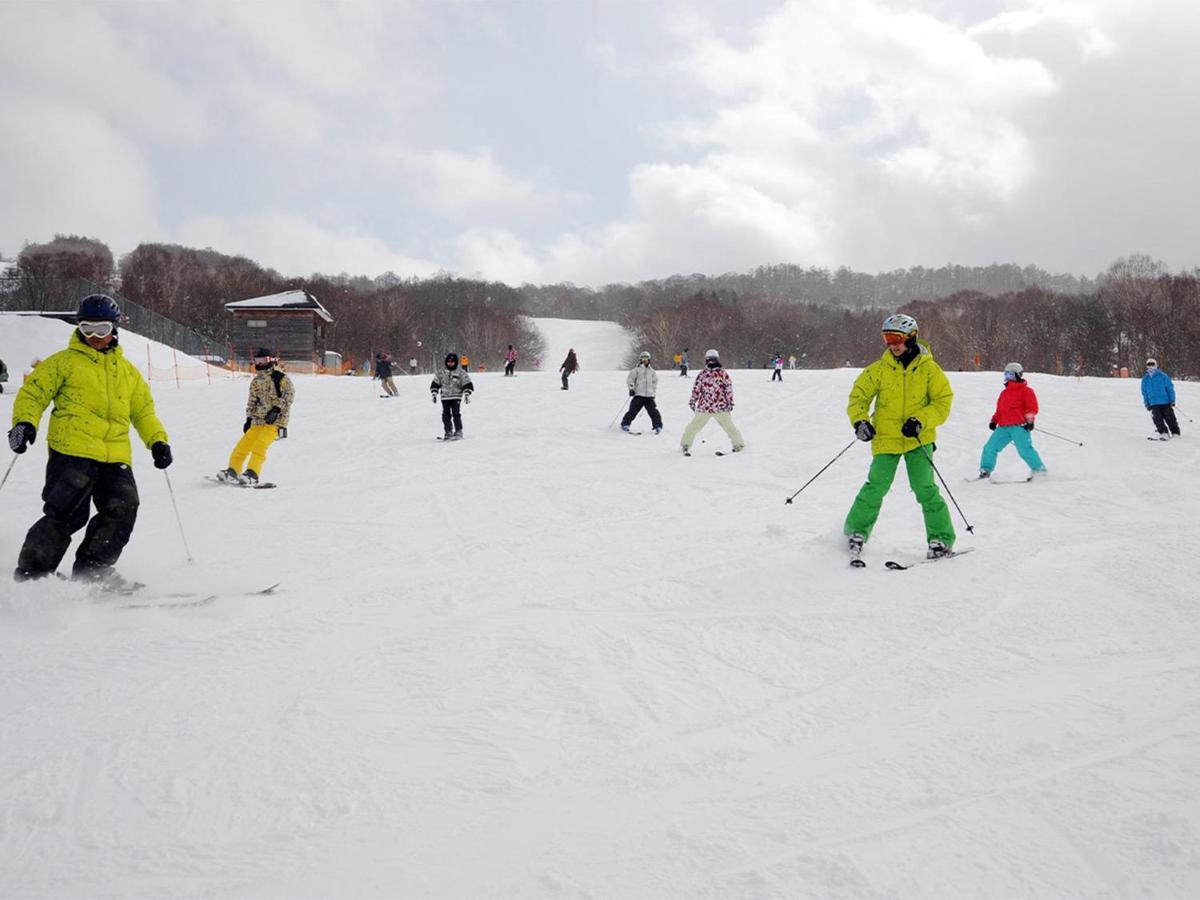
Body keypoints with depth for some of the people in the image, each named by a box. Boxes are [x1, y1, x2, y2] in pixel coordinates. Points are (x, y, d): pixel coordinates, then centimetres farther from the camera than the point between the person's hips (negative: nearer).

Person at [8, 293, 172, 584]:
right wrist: (25, 423, -13)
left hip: (115, 458, 4)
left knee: (123, 509, -10)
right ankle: (30, 574, 2)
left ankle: (93, 570, 5)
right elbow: (33, 393, 5)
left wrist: (157, 441, 12)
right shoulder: (64, 362, 10)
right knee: (65, 515, -12)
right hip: (72, 452, -4)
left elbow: (143, 411, 27)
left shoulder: (128, 371, 23)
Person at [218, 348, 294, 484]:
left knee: (259, 446, -22)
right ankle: (232, 471, 12)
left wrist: (277, 409, -22)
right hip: (258, 420, 7)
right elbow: (252, 401, 24)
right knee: (243, 445, 1)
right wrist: (249, 418, 18)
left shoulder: (280, 378, -4)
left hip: (275, 420, -7)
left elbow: (289, 394, -14)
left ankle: (252, 475, -22)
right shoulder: (255, 382, 17)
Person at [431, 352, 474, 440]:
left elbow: (467, 384, 0)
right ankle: (448, 433, 9)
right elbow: (435, 384, 12)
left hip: (456, 397, -3)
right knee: (446, 415, 2)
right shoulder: (441, 373, 8)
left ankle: (458, 432, -6)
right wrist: (434, 394, 6)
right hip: (445, 397, 3)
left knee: (456, 414, -11)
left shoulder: (461, 373, 0)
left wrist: (467, 394, -9)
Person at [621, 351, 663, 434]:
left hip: (649, 396, 3)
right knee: (633, 411, -8)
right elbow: (630, 379, 1)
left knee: (654, 412, -2)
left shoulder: (651, 371, 17)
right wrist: (631, 388, -10)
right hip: (638, 395, -3)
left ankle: (658, 426, 6)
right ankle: (625, 424, 3)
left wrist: (654, 391, 24)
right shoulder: (636, 370, 4)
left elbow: (655, 381, 28)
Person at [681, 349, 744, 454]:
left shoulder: (702, 373, -3)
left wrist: (692, 401, 12)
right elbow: (729, 389, -4)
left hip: (704, 407, 0)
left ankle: (686, 445, 15)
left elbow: (696, 389, 1)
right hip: (721, 407, 0)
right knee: (729, 426, 15)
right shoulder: (723, 373, -4)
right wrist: (730, 403, 2)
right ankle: (739, 444, 21)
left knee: (693, 426, 14)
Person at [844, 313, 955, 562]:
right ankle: (856, 532, 12)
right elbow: (859, 396, 8)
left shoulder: (929, 369, -2)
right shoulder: (879, 369, 1)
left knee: (925, 488, -7)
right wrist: (860, 421, -10)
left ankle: (941, 538, 6)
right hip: (886, 439, 1)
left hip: (918, 440, -1)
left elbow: (943, 402, -3)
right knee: (876, 488, -6)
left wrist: (920, 421, -17)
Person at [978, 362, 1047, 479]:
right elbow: (999, 409, 28)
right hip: (1003, 427, 7)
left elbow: (1032, 407, -4)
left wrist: (1029, 420, -15)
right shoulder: (1004, 393, 24)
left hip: (1019, 426, -7)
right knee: (990, 447, 1)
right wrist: (994, 420, 16)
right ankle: (985, 470, 11)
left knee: (1025, 450, -17)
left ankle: (1039, 470, -8)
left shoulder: (1026, 390, 3)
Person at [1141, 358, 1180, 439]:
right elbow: (1144, 393, 15)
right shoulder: (1145, 379, 8)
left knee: (1170, 418, 5)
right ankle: (1164, 433, -3)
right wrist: (1147, 404, 9)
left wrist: (1172, 400, -5)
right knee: (1158, 419, -9)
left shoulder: (1163, 376, -4)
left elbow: (1170, 388, -2)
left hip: (1165, 402, -2)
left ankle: (1176, 433, 19)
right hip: (1153, 404, 2)